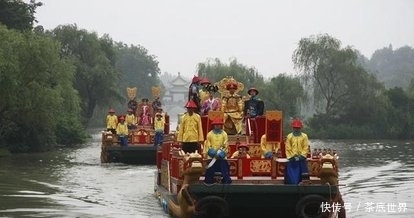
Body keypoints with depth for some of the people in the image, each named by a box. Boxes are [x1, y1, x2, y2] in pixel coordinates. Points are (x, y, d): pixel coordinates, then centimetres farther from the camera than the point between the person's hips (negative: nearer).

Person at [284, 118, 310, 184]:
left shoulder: (304, 136, 6)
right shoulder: (289, 136, 5)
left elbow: (306, 147, 2)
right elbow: (288, 148, 2)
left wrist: (301, 156, -9)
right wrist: (292, 157, -7)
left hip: (301, 159, 0)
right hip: (292, 159, 0)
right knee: (292, 176, -4)